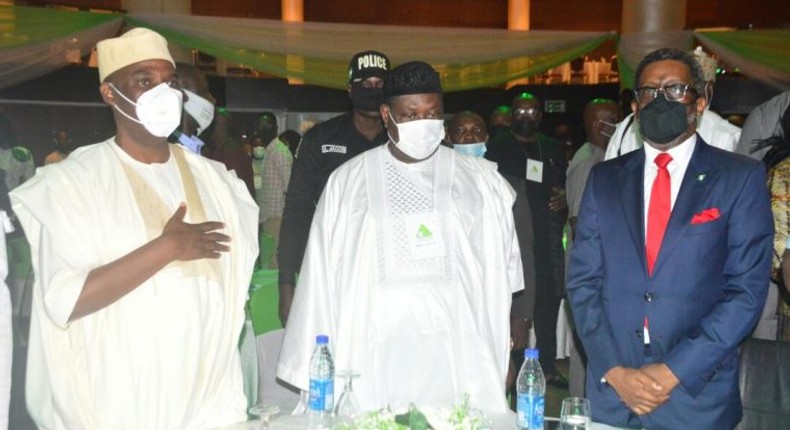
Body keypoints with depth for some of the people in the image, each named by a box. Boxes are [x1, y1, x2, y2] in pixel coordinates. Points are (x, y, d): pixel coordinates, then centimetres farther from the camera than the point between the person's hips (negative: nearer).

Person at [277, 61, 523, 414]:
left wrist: (507, 358, 8)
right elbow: (322, 284, 5)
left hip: (461, 365, 1)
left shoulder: (482, 180, 4)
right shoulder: (347, 182, 3)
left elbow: (503, 275, 10)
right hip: (373, 369, 0)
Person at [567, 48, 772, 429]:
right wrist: (613, 370, -9)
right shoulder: (604, 178, 5)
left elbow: (747, 290, -7)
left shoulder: (740, 178, -1)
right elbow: (583, 281, 2)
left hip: (697, 396, -2)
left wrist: (673, 371, -13)